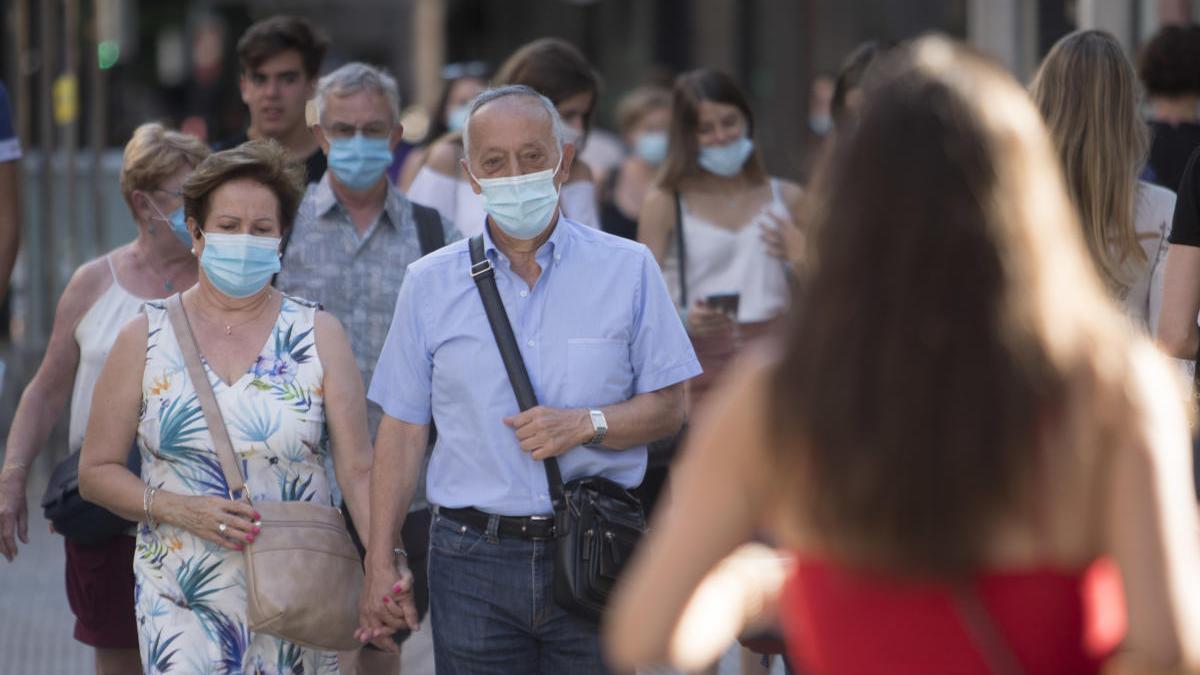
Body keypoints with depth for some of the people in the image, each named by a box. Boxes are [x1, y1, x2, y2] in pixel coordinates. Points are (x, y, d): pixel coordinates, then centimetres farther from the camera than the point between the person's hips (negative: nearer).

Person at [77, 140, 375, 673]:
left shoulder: (318, 336, 5)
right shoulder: (145, 340, 5)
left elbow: (358, 471, -2)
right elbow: (96, 471, 6)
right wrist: (179, 510, -12)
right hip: (181, 604, 0)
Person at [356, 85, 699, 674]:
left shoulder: (628, 269, 5)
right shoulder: (430, 284, 8)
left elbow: (667, 407, 4)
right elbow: (402, 428, 8)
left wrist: (586, 424, -15)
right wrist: (379, 563, 2)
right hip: (473, 558, 1)